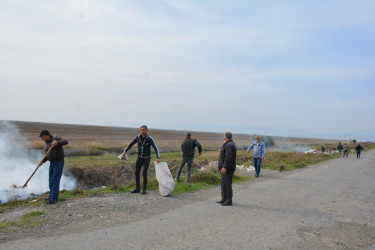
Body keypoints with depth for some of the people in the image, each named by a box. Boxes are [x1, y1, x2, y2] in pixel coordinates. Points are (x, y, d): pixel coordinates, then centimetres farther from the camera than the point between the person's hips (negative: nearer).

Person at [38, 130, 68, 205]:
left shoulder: (56, 139, -13)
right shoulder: (47, 143, 13)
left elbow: (65, 142, -31)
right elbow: (48, 155, 19)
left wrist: (57, 142, -49)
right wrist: (42, 161, 2)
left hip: (59, 162, -9)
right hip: (52, 163, 9)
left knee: (55, 181, -10)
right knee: (51, 181, 16)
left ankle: (54, 199, -6)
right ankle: (52, 196, 31)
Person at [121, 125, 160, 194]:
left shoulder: (150, 139, -19)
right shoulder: (138, 137, -7)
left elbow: (156, 148, -22)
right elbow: (131, 144, 7)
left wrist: (158, 158, -36)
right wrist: (125, 151, -1)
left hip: (147, 159, -4)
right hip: (140, 158, 5)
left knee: (144, 173, -12)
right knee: (137, 173, 5)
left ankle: (144, 189, 1)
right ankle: (137, 189, 17)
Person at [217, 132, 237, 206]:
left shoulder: (229, 145, -18)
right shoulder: (231, 144, 16)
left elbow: (228, 157, -26)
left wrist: (224, 167, -27)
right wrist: (221, 152, 35)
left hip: (227, 169, -11)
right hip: (226, 168, 11)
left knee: (227, 184, -5)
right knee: (224, 184, 17)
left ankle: (229, 201, 1)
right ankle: (224, 199, 26)